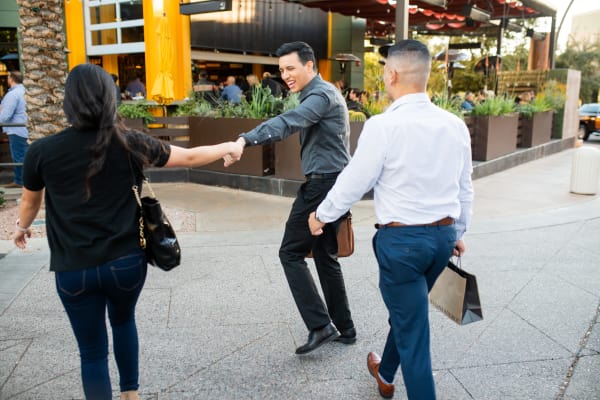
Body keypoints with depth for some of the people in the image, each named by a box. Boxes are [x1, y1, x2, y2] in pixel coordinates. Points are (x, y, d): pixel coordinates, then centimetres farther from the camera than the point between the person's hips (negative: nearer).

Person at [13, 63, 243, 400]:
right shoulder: (128, 143, -9)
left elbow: (30, 201, 11)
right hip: (126, 261, 1)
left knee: (92, 351, 12)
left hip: (74, 269, -1)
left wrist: (22, 227, 33)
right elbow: (189, 157, 2)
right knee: (123, 321, 29)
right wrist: (229, 148, 19)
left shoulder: (42, 151, -8)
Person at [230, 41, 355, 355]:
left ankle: (320, 325, -4)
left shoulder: (321, 94, -13)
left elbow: (287, 122, -33)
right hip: (334, 184, 10)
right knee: (326, 256, 14)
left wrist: (245, 140, -47)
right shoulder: (321, 94, 20)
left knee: (291, 252, -4)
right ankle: (344, 328, 21)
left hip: (322, 184, -10)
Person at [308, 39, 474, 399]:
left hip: (402, 237, -7)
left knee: (412, 329, 7)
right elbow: (465, 187, 9)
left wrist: (322, 216, 7)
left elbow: (355, 181, -10)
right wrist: (459, 231, 24)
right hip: (444, 234, 7)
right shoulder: (455, 125, 1)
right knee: (407, 312, 26)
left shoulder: (383, 126, -17)